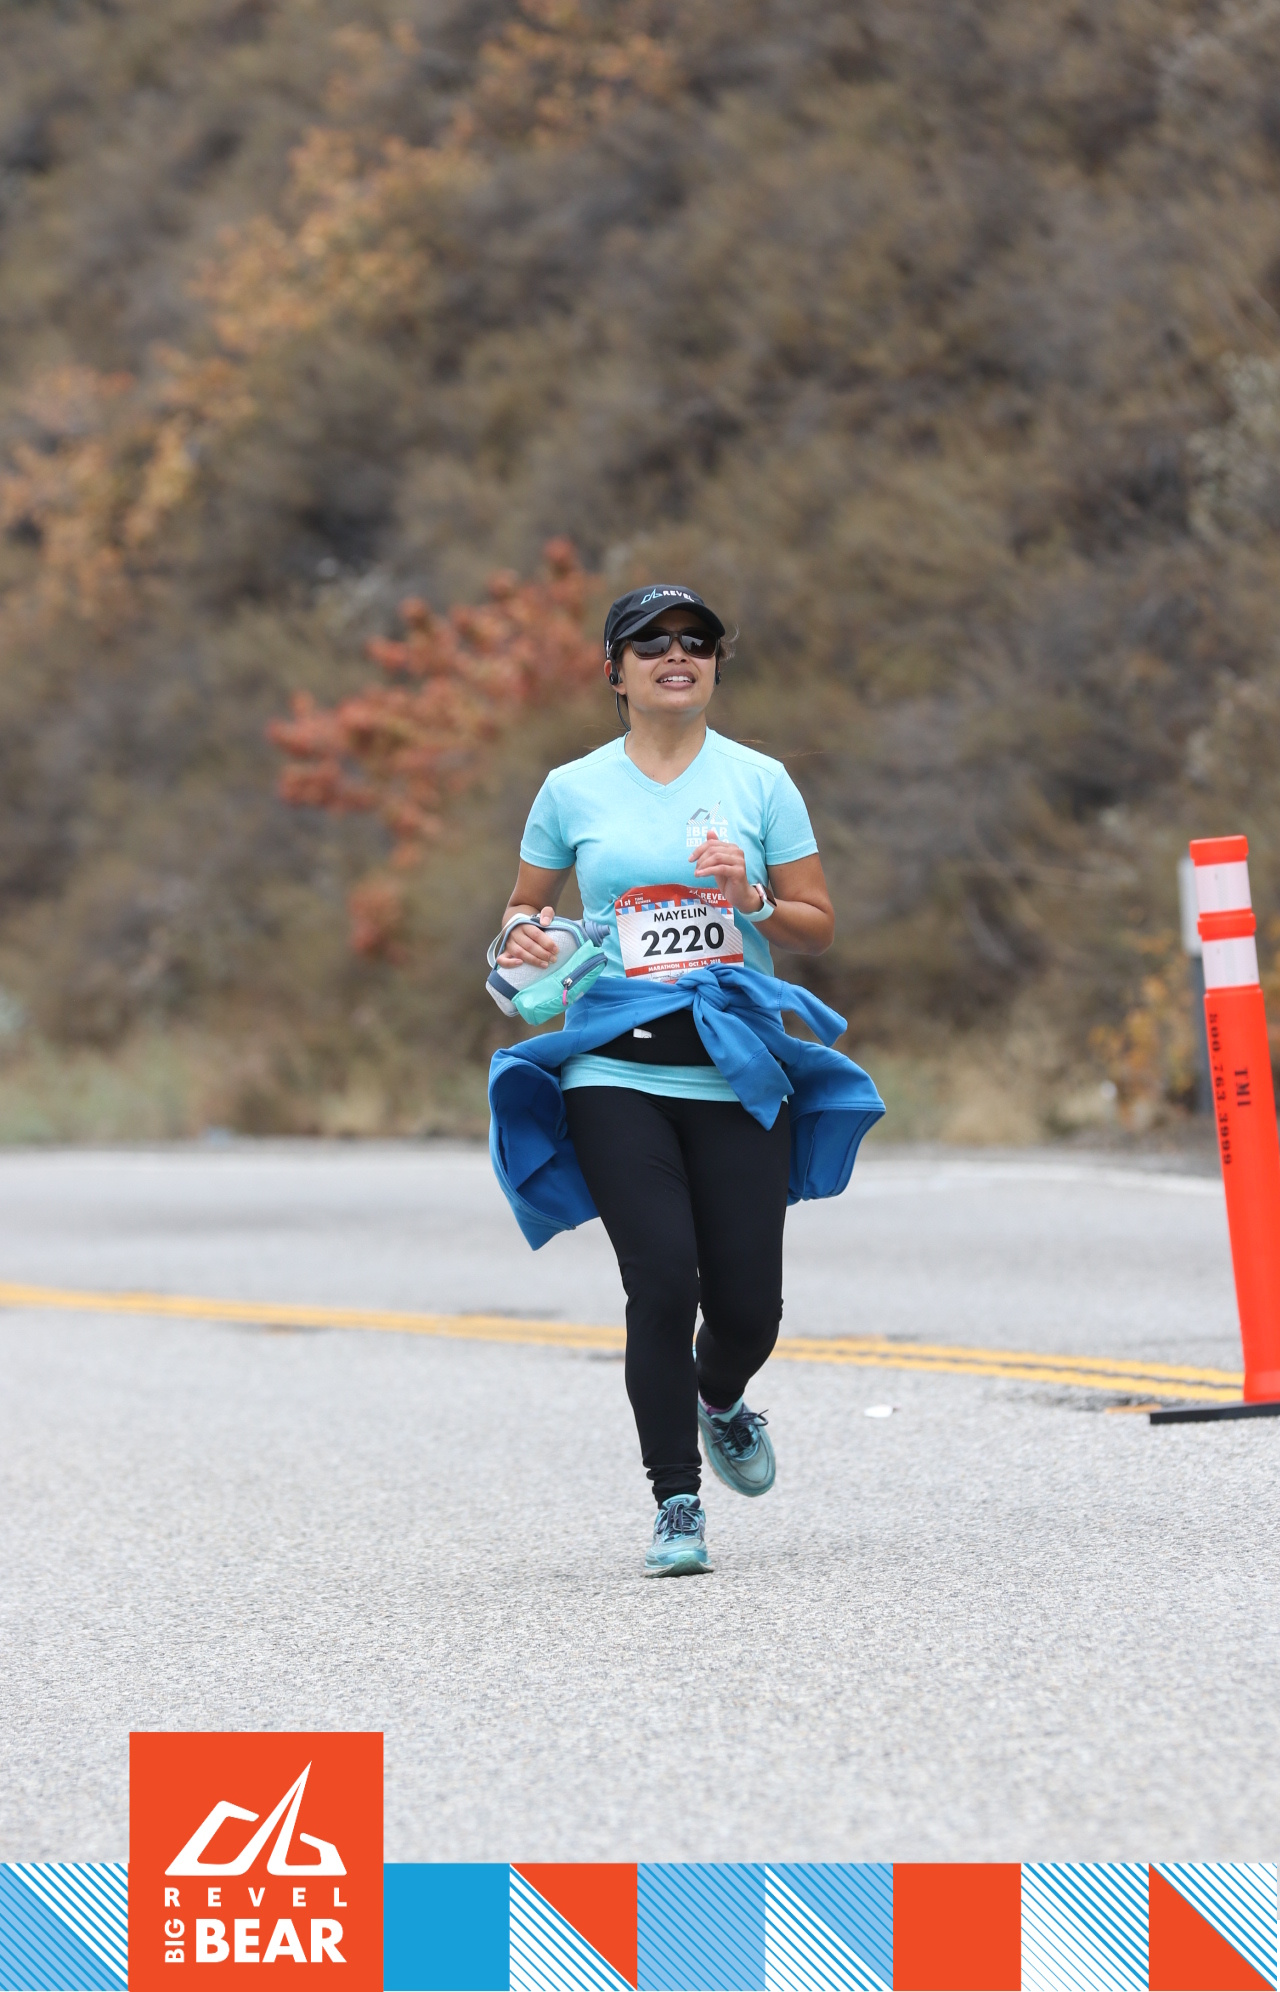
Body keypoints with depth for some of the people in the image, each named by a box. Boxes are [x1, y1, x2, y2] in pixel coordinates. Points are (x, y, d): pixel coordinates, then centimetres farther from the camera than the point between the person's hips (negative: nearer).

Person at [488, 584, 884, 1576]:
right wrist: (525, 938, -4)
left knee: (748, 1301, -2)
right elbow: (528, 907, 19)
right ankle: (677, 1505, -3)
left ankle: (722, 1400, 35)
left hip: (736, 1072, 1)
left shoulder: (760, 782, 6)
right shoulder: (572, 791, 7)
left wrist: (753, 901, -11)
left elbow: (819, 925, 8)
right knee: (663, 1281, -15)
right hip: (616, 1073, -1)